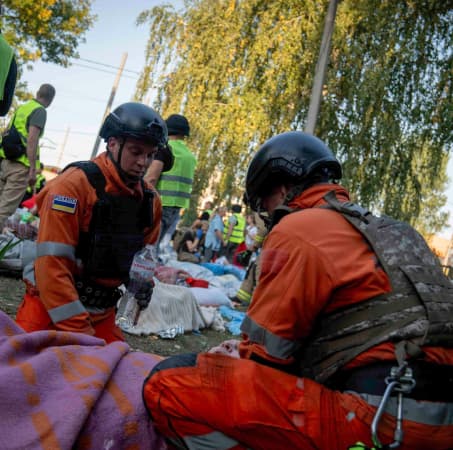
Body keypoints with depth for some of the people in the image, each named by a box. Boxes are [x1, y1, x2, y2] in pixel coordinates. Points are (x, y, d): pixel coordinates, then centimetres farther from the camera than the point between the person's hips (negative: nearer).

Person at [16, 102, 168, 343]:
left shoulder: (150, 199, 1)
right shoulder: (74, 184, -18)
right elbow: (53, 266, -22)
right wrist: (80, 332, -23)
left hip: (102, 312, 6)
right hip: (50, 306, -6)